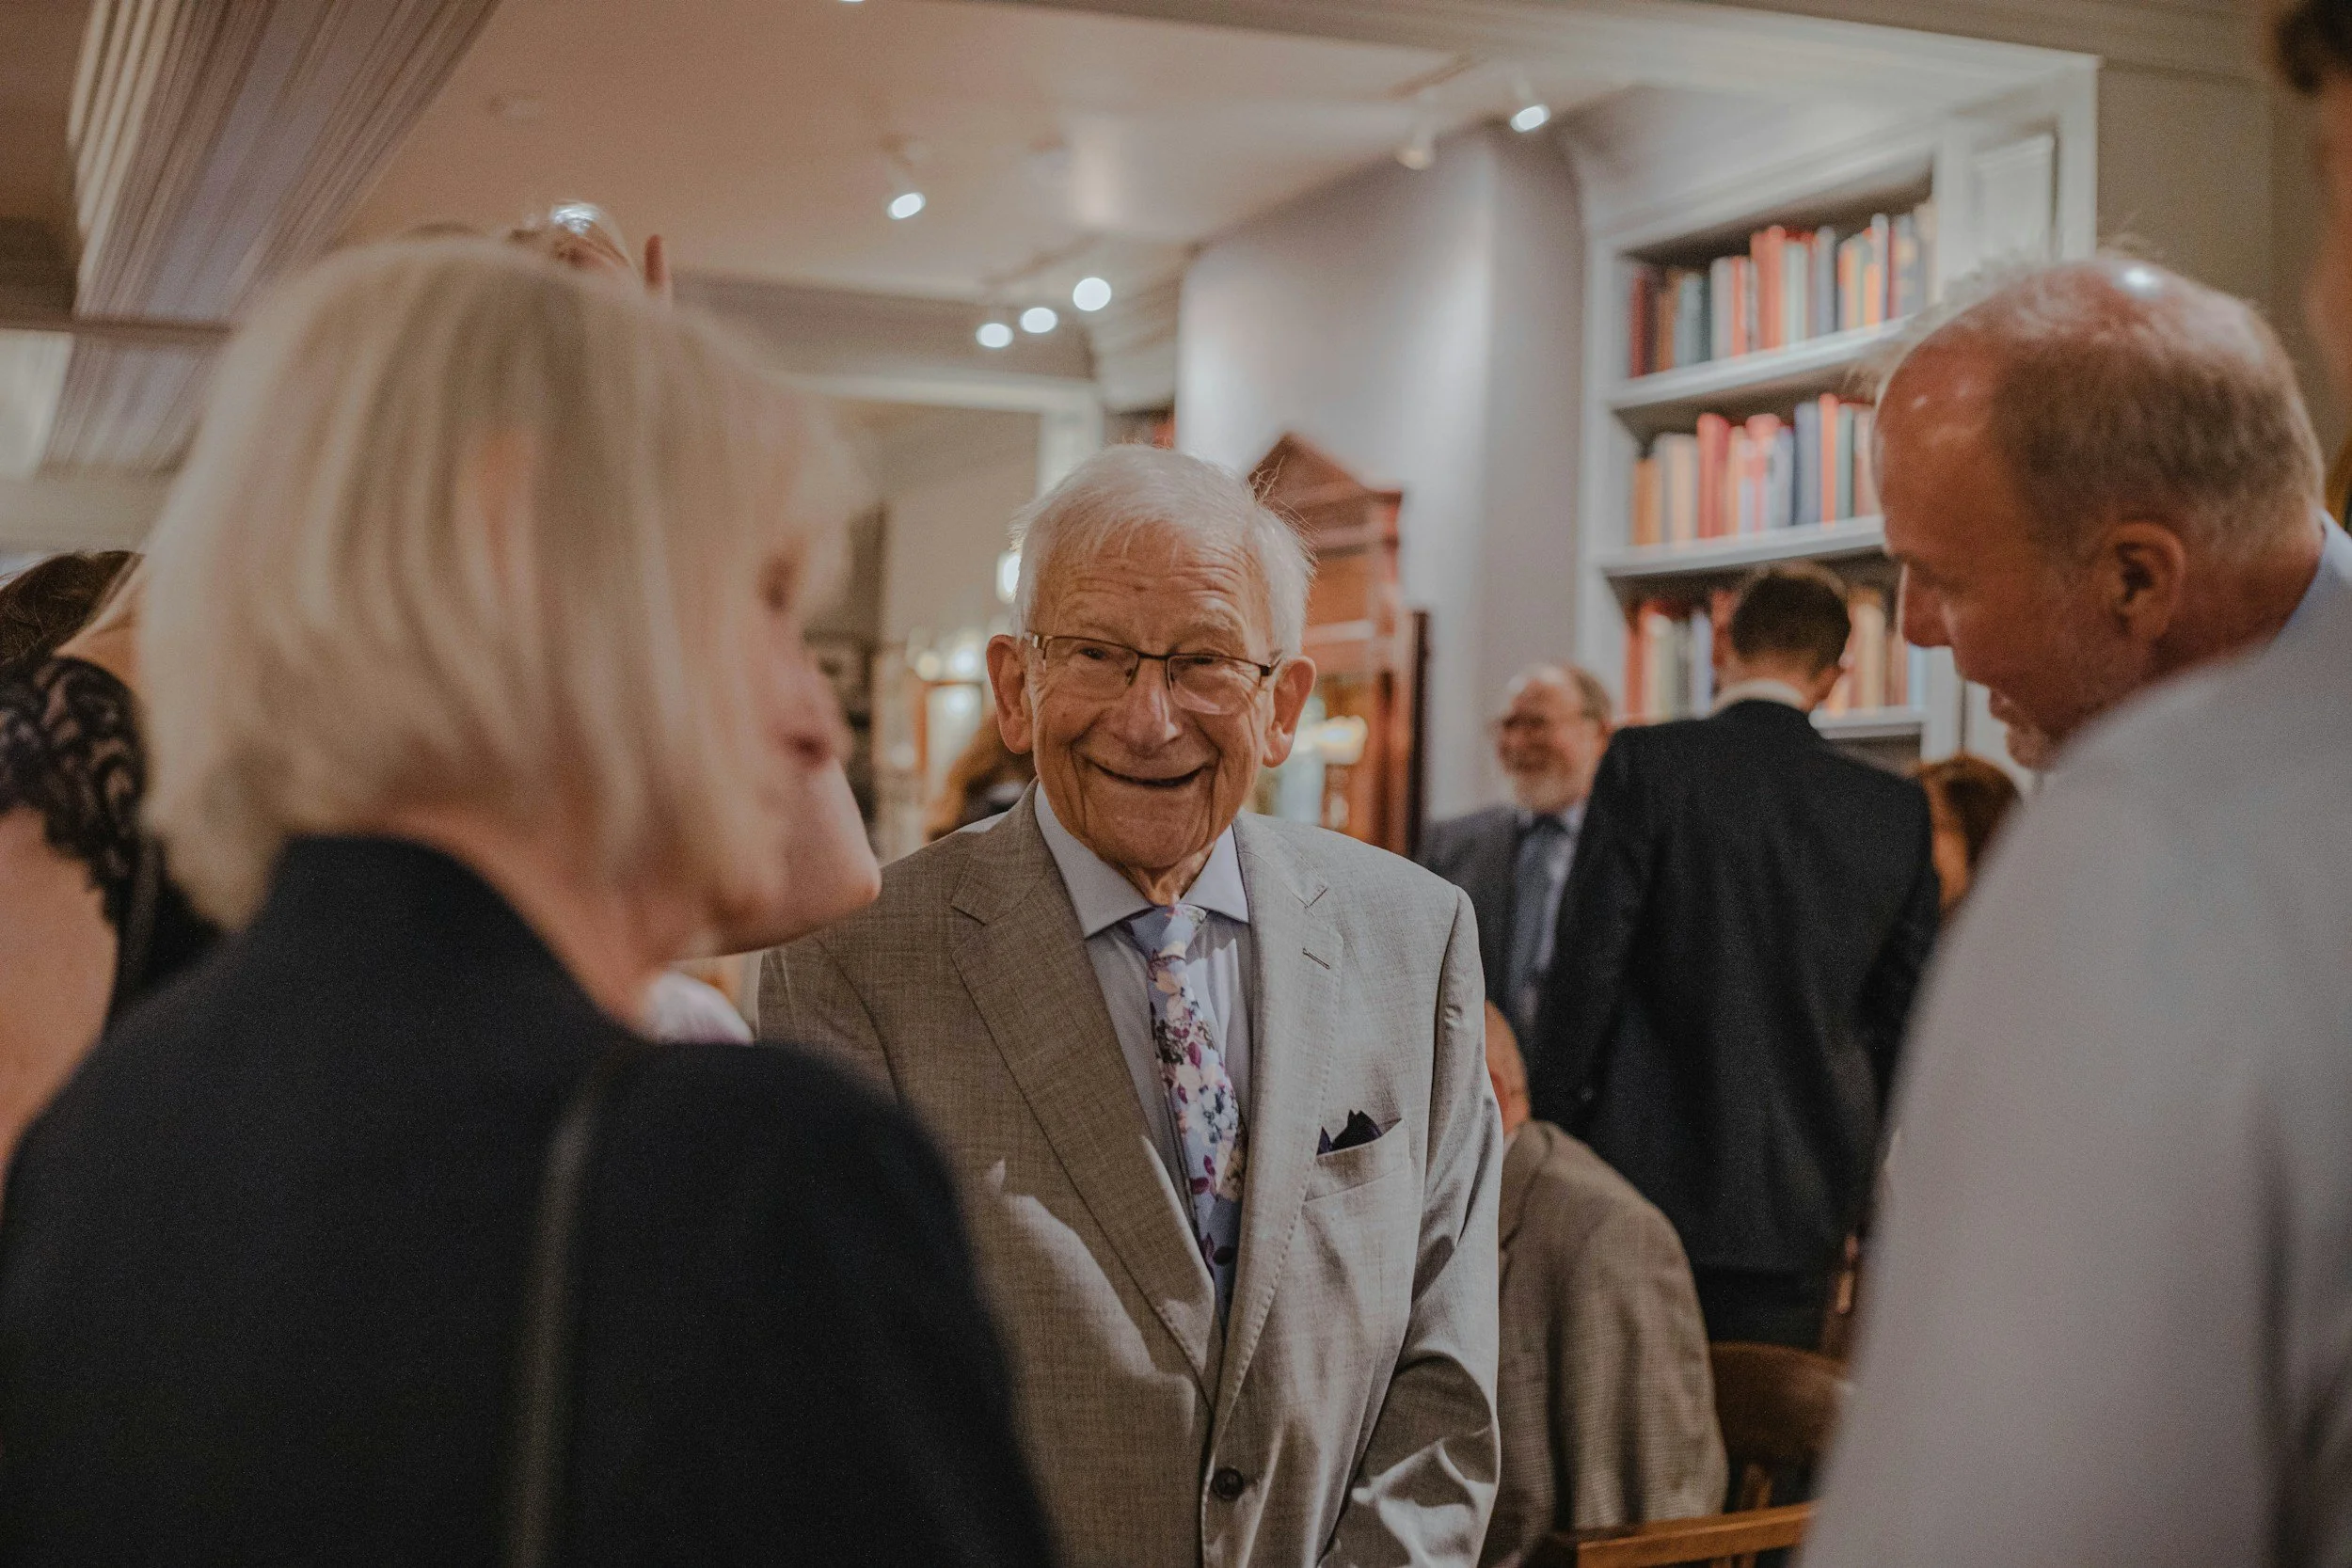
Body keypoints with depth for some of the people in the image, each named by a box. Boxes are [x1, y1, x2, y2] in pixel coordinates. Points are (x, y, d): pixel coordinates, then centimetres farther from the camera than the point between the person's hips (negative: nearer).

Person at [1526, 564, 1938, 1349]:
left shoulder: (1647, 762, -5)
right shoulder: (1896, 808, 5)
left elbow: (1588, 963, -8)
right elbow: (1901, 1012, 9)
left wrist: (1552, 1137, 1)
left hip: (1650, 1175, -3)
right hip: (1802, 1201, 3)